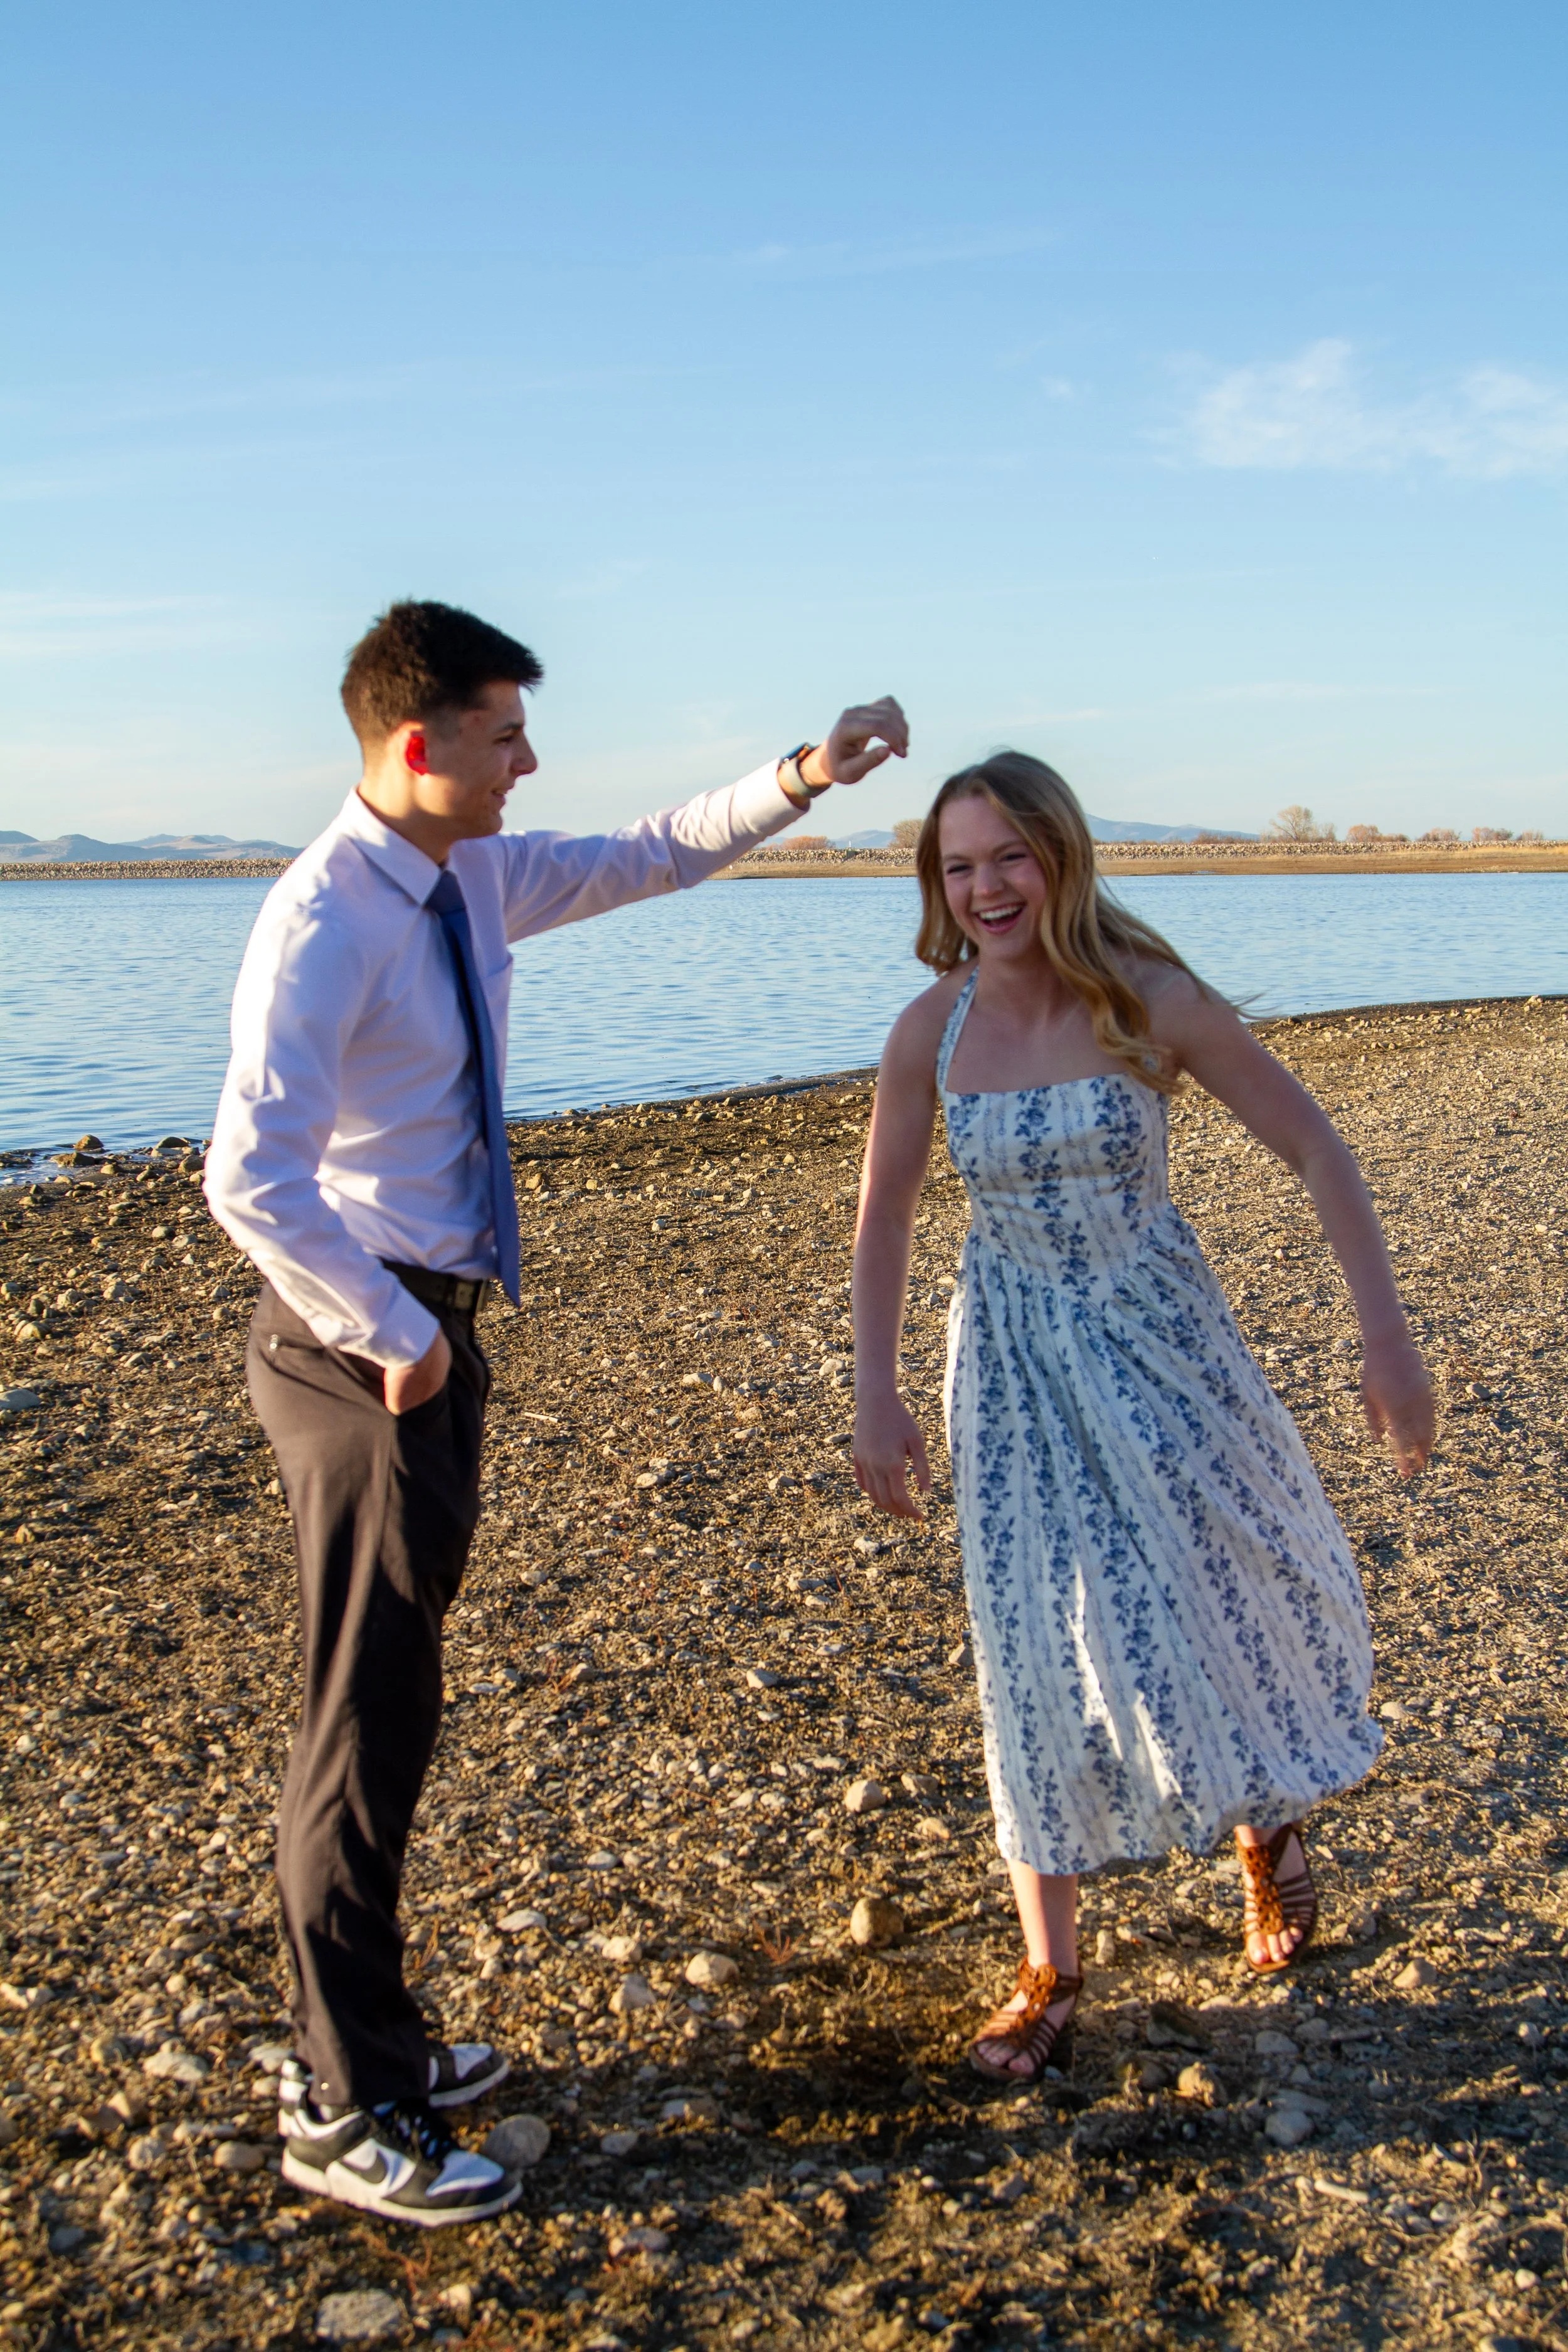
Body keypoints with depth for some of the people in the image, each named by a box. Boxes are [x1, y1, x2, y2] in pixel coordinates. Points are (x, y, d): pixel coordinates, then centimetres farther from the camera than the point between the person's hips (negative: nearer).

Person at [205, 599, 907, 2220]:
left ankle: (366, 2043, 34)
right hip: (363, 1349, -9)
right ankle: (340, 2113, 16)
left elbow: (653, 856, 19)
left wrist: (800, 779, 8)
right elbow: (250, 1182, -27)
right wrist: (395, 1338, -20)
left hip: (428, 1333, 9)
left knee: (392, 1700, 17)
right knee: (370, 1717, -1)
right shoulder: (325, 924, -20)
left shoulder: (474, 880, 7)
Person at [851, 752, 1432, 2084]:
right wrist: (876, 1397, 0)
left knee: (1240, 1595, 9)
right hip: (1015, 1363, 1)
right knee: (1044, 1660, 4)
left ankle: (1266, 1818, 45)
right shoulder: (933, 1031, -10)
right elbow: (885, 1217, 2)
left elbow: (1316, 1151, -9)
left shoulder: (1150, 1002, -16)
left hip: (1161, 1338, -1)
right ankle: (1050, 1974, 21)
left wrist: (1388, 1338, -12)